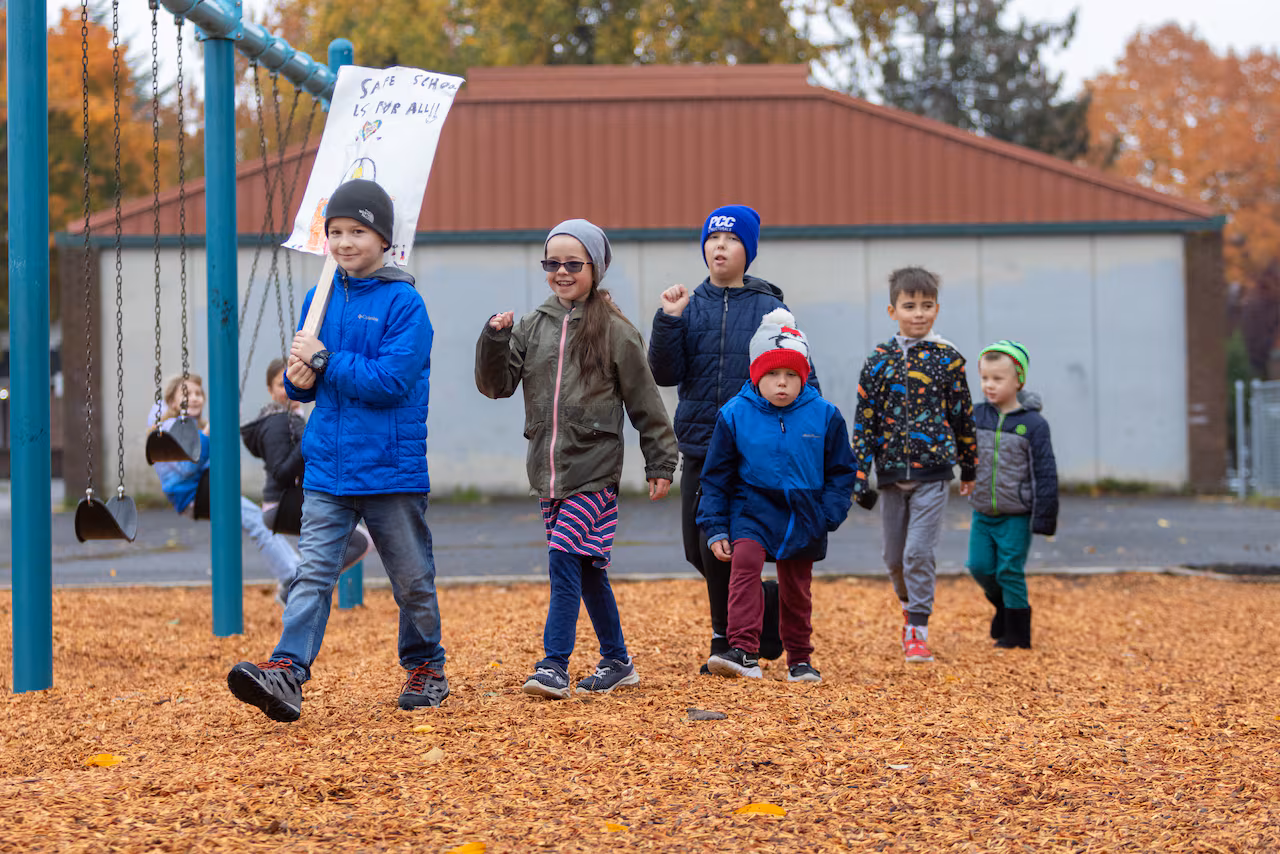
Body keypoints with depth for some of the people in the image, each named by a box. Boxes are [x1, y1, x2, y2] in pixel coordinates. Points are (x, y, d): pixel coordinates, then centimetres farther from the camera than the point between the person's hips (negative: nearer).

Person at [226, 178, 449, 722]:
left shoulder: (403, 304, -8)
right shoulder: (320, 299, 10)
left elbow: (392, 381, -19)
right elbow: (300, 384, 16)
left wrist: (325, 361, -17)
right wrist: (301, 378, -7)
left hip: (392, 470, -4)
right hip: (327, 469, 4)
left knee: (412, 580, 10)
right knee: (313, 572, -8)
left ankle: (425, 668, 28)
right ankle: (287, 675, -20)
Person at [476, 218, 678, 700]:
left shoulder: (614, 332, -2)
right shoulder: (533, 327, 9)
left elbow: (645, 403, 1)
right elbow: (497, 385, 6)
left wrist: (661, 465, 2)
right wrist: (494, 340, -12)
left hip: (594, 470, -5)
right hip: (548, 470, 5)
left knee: (566, 559, -15)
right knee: (588, 570, 11)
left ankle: (554, 665, -14)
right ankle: (617, 662, 22)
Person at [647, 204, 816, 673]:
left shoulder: (769, 309, 0)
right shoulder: (690, 307, 7)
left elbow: (801, 376, 2)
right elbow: (665, 374, -1)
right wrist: (668, 322, -13)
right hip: (699, 449, 4)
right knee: (699, 551, 7)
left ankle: (729, 642, 6)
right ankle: (768, 602, 29)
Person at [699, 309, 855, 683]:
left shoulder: (824, 415, -3)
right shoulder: (735, 415, -5)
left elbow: (841, 473, 6)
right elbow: (716, 476, 1)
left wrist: (828, 516, -3)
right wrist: (715, 528, -3)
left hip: (802, 518, 1)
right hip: (751, 510, -1)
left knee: (796, 589, 10)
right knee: (744, 564, -25)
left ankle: (799, 659, 28)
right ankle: (744, 652, -29)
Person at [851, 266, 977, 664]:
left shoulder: (948, 359, -1)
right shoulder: (879, 360, 1)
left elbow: (963, 415, 8)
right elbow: (864, 421, 2)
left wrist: (969, 468, 14)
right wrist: (860, 476, -3)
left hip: (932, 471, -2)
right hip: (891, 473, 3)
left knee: (918, 550, -11)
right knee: (894, 555, 12)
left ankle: (918, 631, -2)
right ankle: (911, 605, 39)